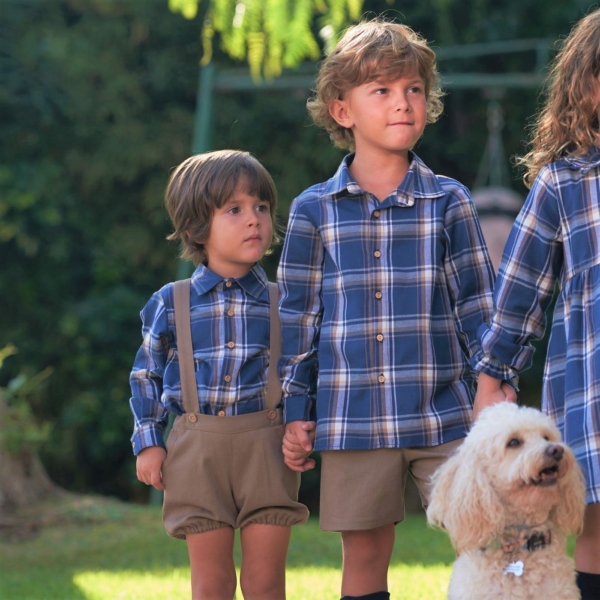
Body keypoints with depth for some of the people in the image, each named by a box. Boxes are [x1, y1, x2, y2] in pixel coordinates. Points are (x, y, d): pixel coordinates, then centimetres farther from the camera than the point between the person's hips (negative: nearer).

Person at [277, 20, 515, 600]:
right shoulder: (313, 212, 4)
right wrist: (295, 415, 6)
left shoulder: (449, 203, 4)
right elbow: (298, 318, 8)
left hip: (444, 415, 0)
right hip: (353, 419, 0)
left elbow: (476, 306, 6)